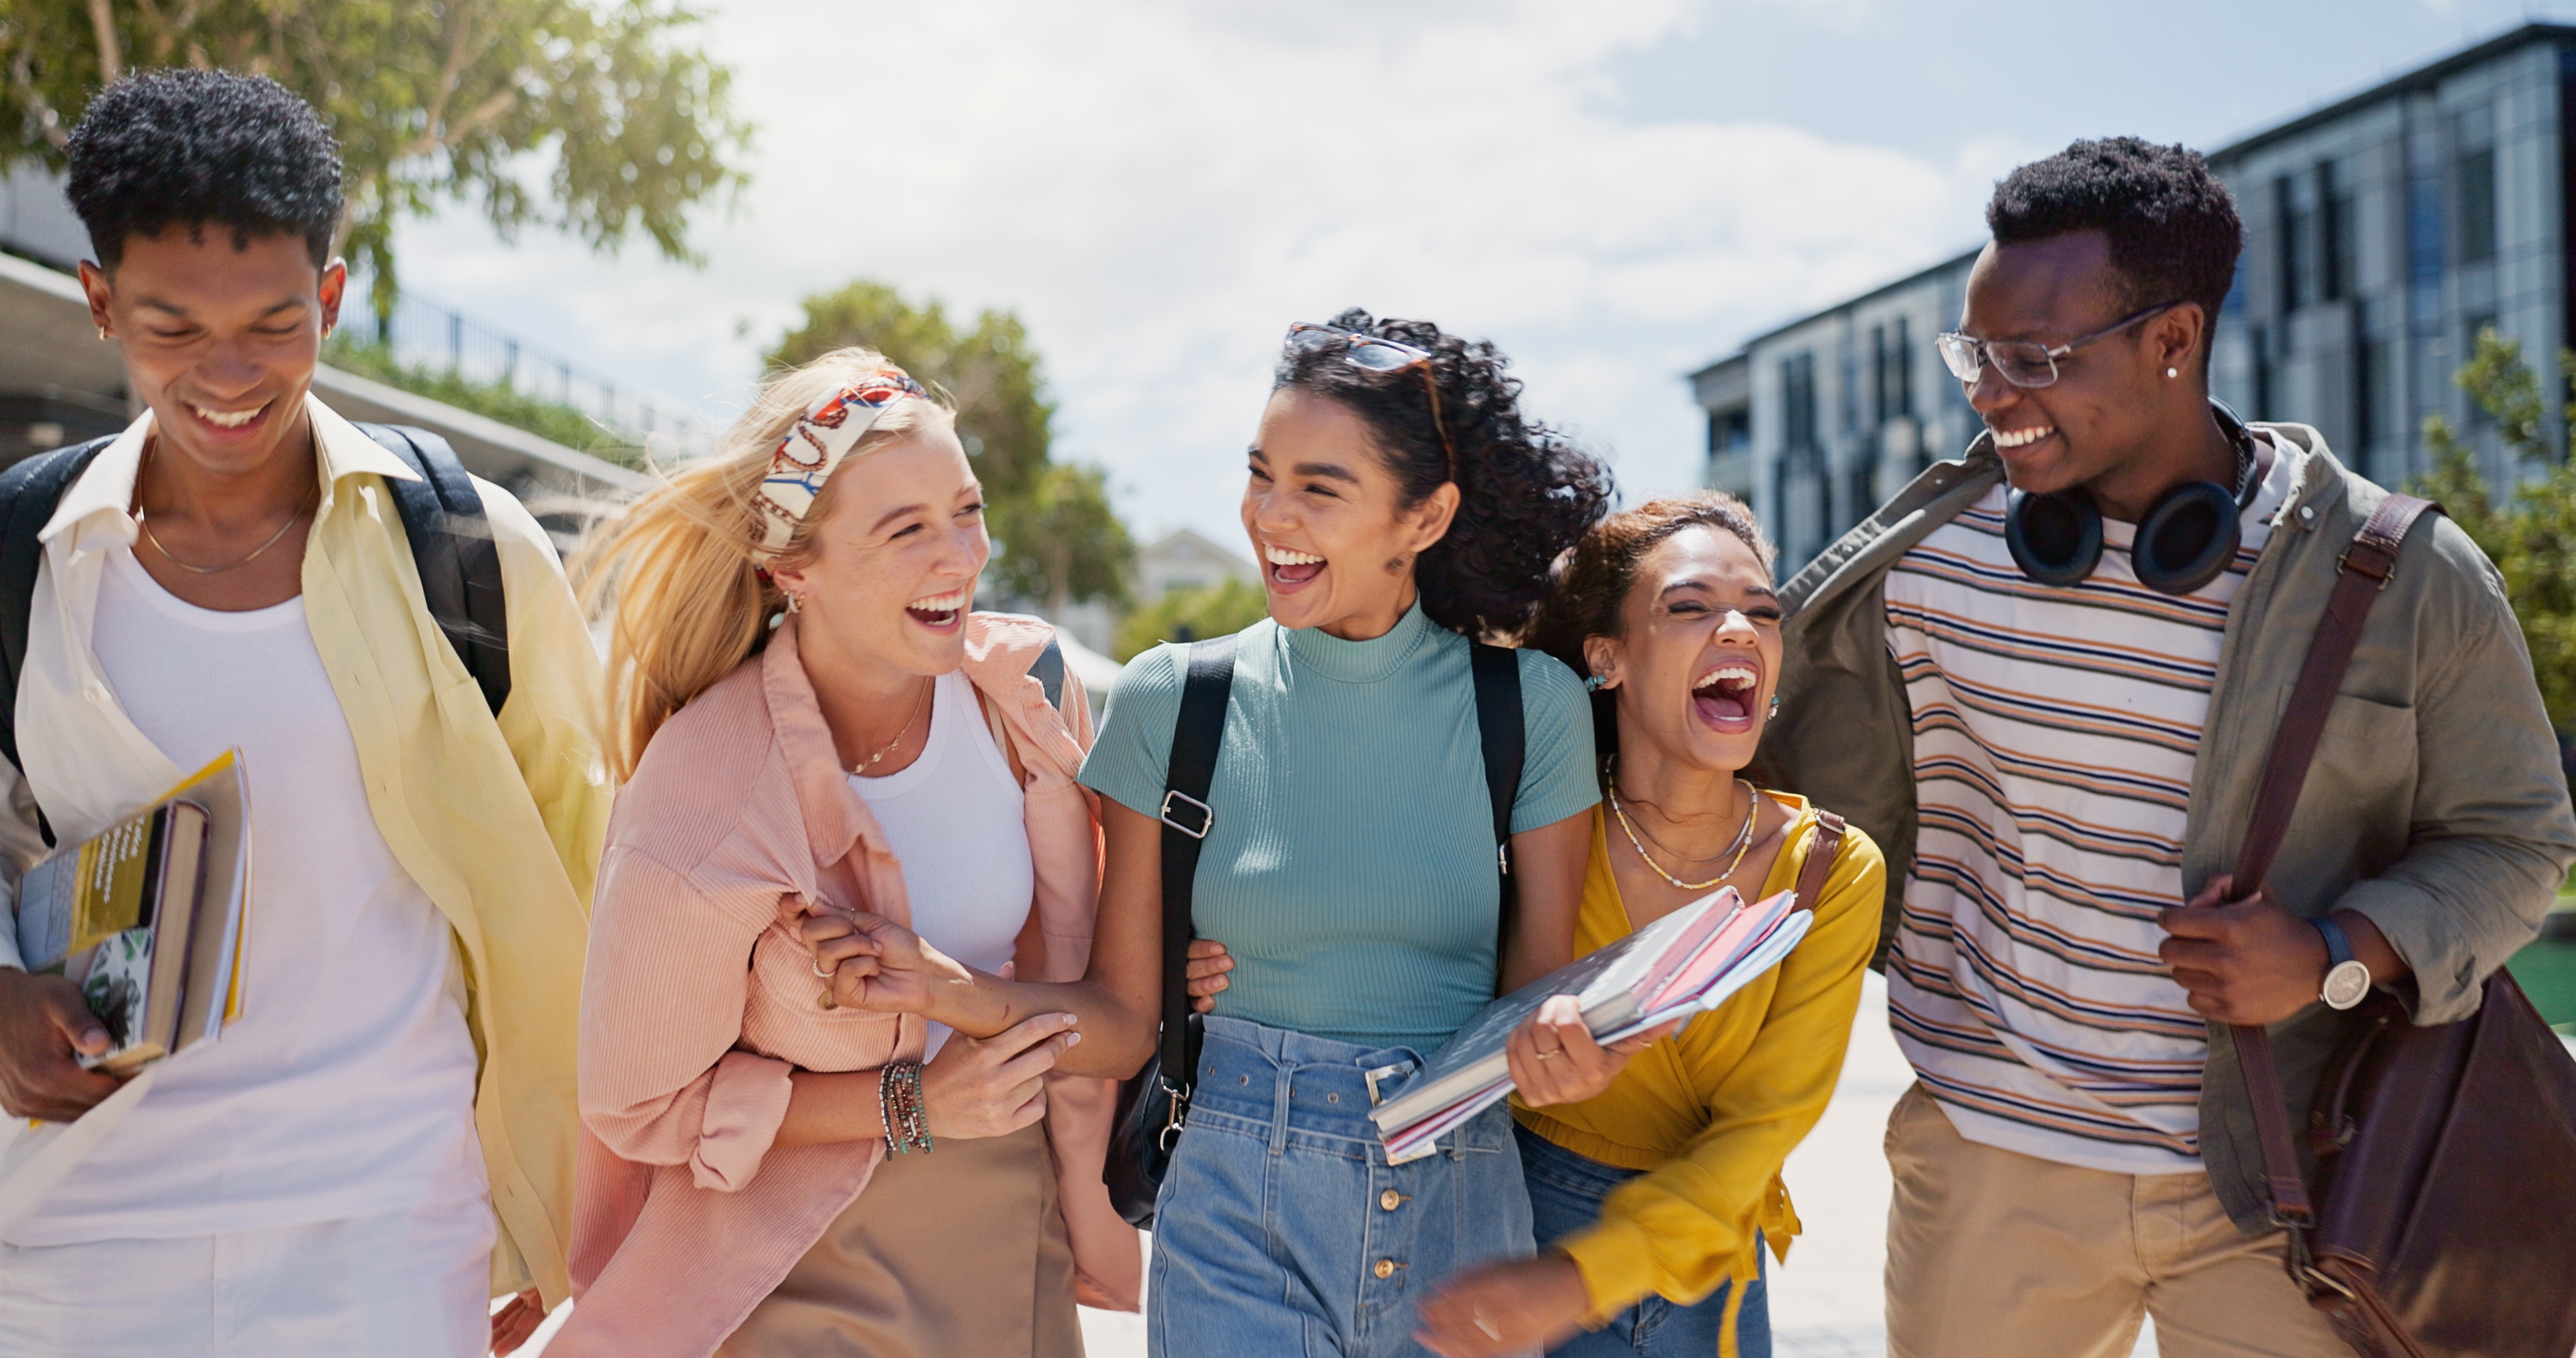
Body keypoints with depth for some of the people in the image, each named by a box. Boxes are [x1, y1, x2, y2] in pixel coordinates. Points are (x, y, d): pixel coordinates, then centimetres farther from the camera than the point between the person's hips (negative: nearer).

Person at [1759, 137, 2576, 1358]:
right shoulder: (1926, 559, -4)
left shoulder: (2410, 579, -8)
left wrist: (2340, 953, -14)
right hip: (1989, 1161, 1)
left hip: (2279, 1178, -1)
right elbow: (1835, 820, 9)